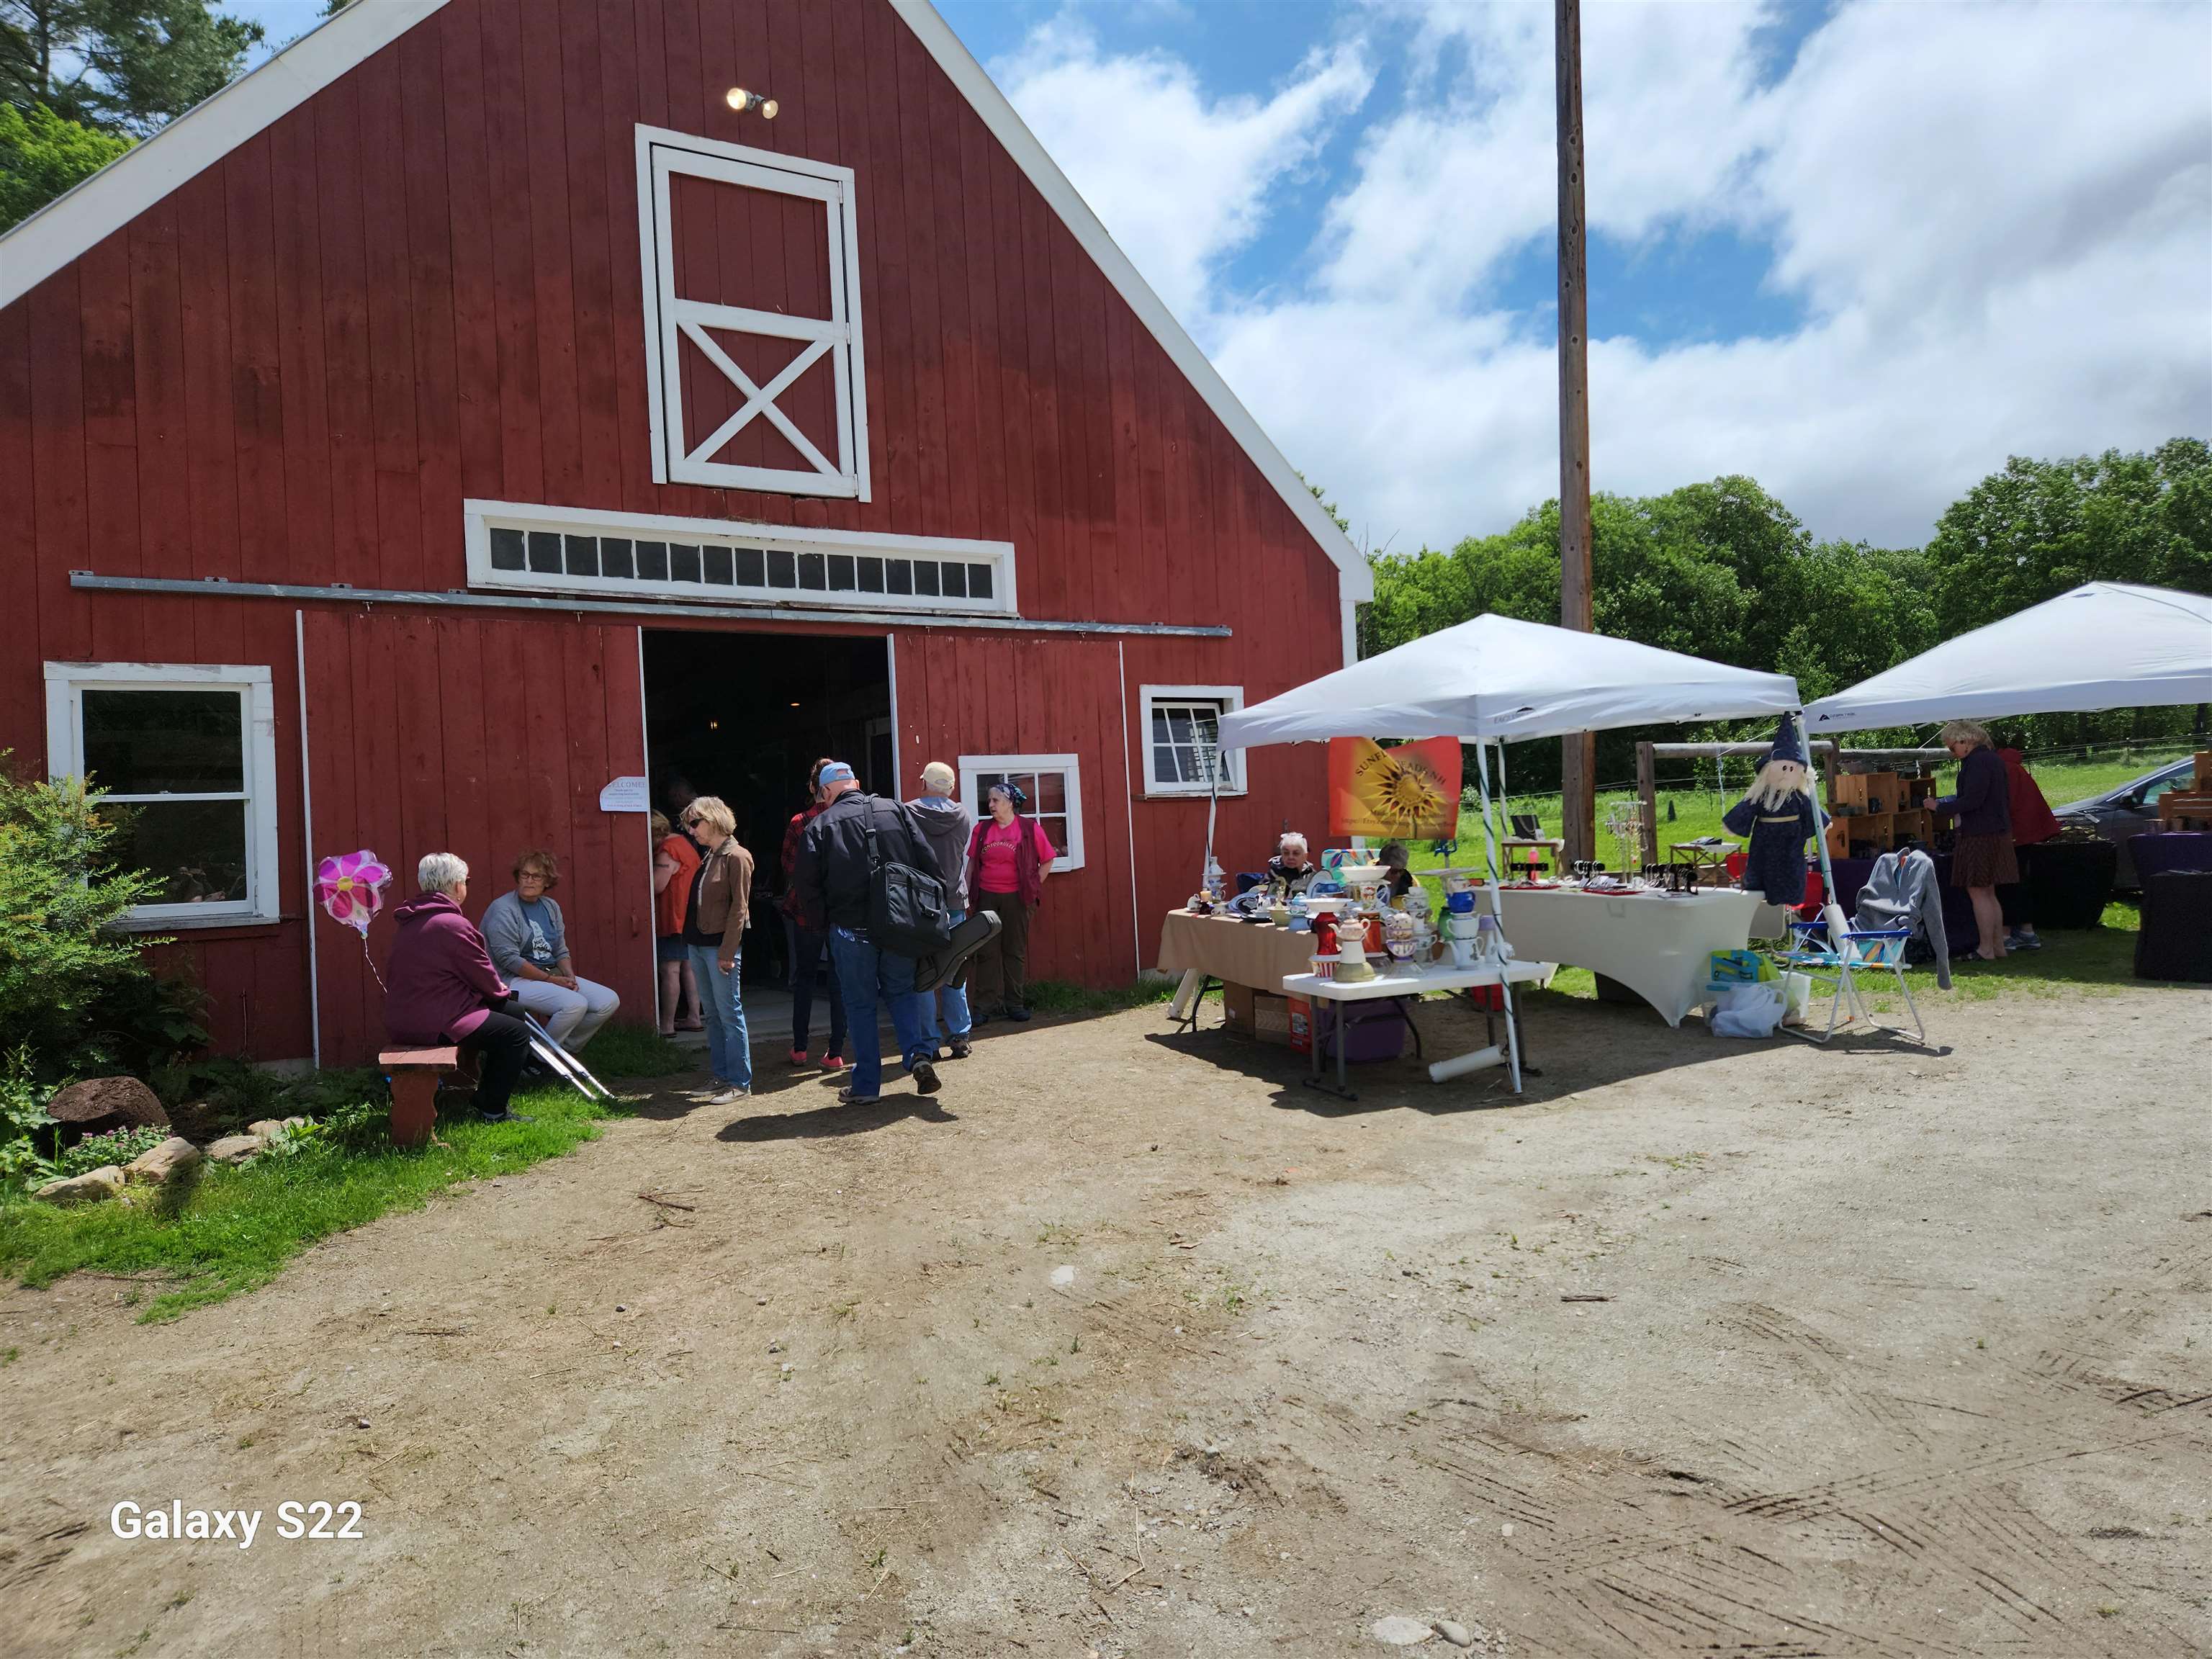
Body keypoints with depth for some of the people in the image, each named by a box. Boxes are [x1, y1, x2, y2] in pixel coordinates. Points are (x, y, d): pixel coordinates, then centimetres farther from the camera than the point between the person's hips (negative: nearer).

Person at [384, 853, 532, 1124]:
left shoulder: (413, 921, 14)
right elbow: (482, 973, -11)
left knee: (510, 1010, 20)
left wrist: (496, 989, 14)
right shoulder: (452, 923, -19)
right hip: (434, 1024, -11)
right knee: (517, 1033, -7)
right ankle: (493, 1112, -2)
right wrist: (501, 990, 11)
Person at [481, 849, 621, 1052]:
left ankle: (565, 1048, 8)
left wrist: (570, 977, -4)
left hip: (554, 975, 8)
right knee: (576, 1004, -31)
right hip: (515, 980, -8)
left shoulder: (551, 907, 14)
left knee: (610, 1001, -9)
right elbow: (509, 959, -17)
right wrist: (551, 979, -17)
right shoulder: (503, 909, -9)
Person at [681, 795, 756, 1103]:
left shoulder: (736, 857, -11)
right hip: (698, 944, 9)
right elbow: (698, 902, 16)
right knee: (712, 1015, 12)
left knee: (729, 1013, -4)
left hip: (720, 945, -9)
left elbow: (739, 909, -14)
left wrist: (727, 952, -18)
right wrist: (691, 943, 11)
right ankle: (722, 1077, 20)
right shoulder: (708, 857, 14)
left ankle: (740, 1082, 2)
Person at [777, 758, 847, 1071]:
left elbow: (789, 869, -4)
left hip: (806, 912, 0)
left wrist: (791, 903, 12)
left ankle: (799, 1048, 19)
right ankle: (836, 1052, 7)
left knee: (804, 977, 14)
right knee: (840, 980, 7)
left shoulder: (799, 823, -8)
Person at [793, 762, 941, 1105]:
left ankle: (866, 1085, 13)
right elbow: (928, 861, 0)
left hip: (850, 929, -2)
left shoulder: (819, 826, -2)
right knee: (902, 991, 19)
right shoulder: (895, 810, 4)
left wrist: (829, 917, 8)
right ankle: (920, 1053, 0)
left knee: (861, 1005, 9)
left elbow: (807, 884, -6)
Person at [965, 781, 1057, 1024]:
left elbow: (1047, 861, 5)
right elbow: (972, 862, 9)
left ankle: (1014, 1003, 15)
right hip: (986, 897, 2)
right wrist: (967, 892, 4)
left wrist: (1033, 887, 2)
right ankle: (984, 1006, 5)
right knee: (986, 952, 2)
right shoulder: (982, 829, 5)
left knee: (1016, 951, 6)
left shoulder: (1030, 828, -2)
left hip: (1016, 897, -2)